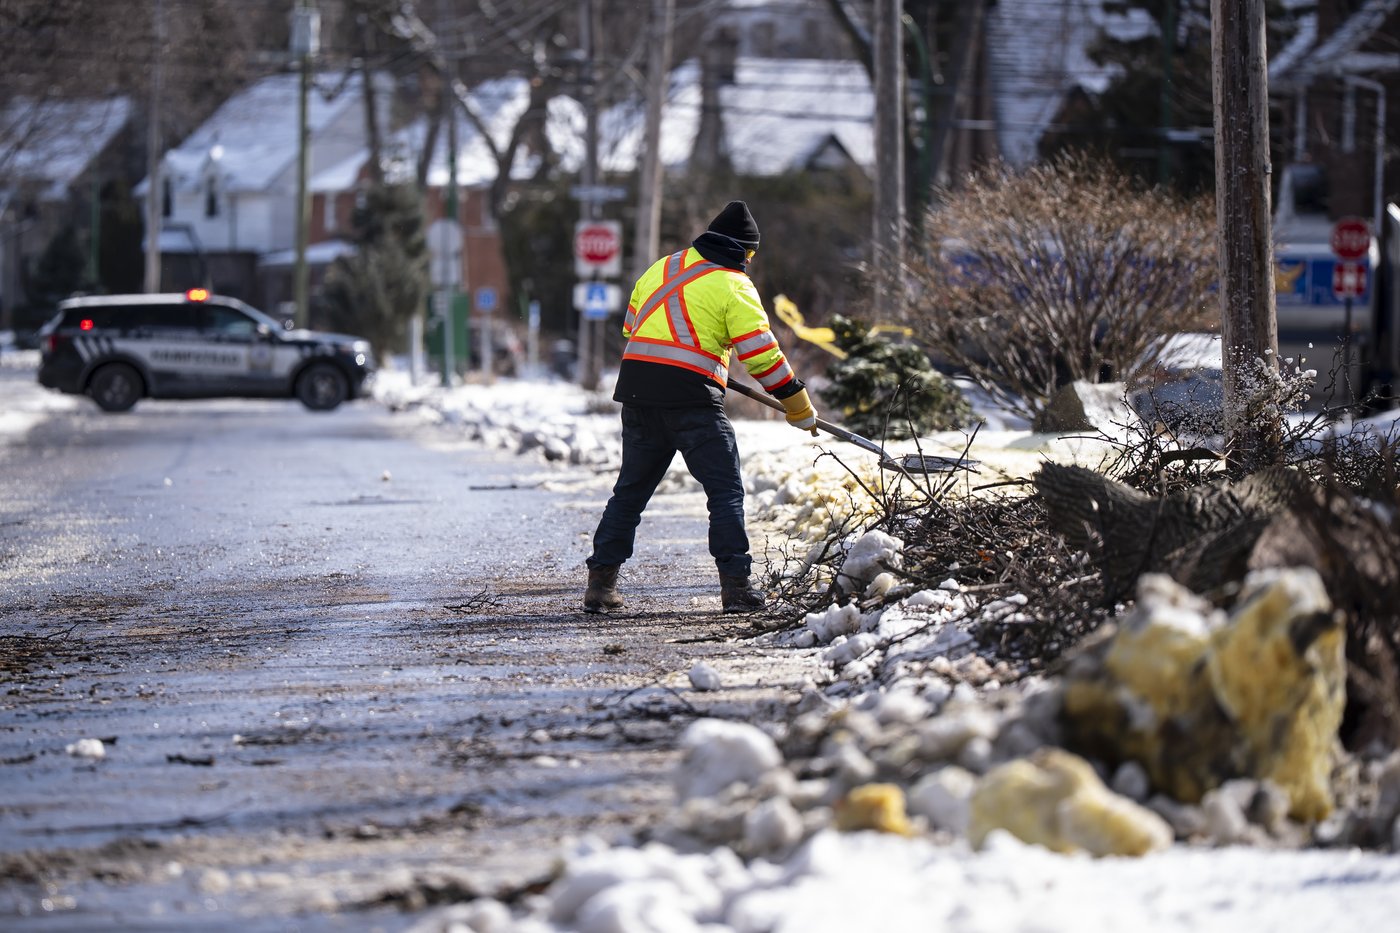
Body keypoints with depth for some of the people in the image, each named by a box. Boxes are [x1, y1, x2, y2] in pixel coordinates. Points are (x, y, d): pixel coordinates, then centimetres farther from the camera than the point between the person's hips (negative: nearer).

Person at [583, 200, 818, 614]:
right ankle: (735, 584, -7)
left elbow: (631, 327, 24)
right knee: (726, 490, 1)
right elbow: (760, 351, -5)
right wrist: (797, 404, 2)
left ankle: (601, 581, 13)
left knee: (631, 489, 14)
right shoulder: (733, 285, 0)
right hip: (691, 397, -6)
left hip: (637, 391, 6)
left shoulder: (662, 268, 18)